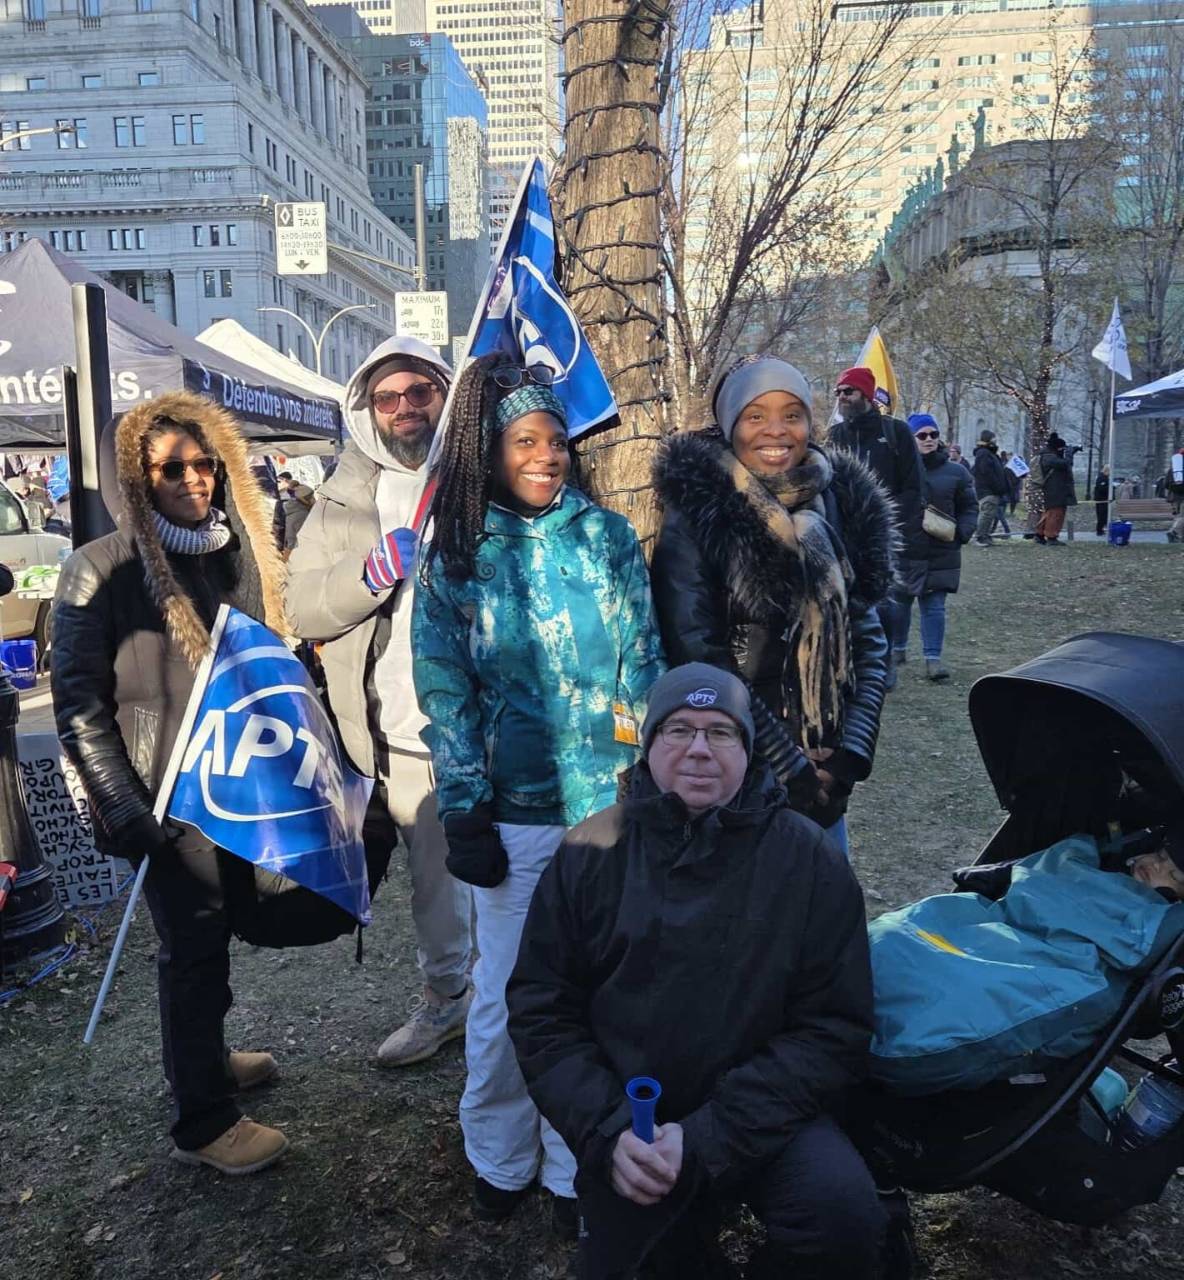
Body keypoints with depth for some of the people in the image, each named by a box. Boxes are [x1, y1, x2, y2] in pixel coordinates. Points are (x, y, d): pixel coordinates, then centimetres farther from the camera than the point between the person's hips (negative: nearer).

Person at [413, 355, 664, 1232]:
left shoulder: (609, 537, 1)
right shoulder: (457, 553, 0)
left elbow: (643, 666, 3)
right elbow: (444, 687, 0)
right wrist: (465, 809, -4)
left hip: (608, 800, 1)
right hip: (514, 810, 0)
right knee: (507, 993, 12)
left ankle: (577, 1167, 32)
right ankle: (501, 1155, 37)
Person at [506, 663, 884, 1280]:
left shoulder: (809, 860, -6)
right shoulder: (590, 853, -2)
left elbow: (833, 1028, -8)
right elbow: (541, 1008, 0)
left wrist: (707, 1137, -17)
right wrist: (607, 1130, -14)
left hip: (762, 1115, -1)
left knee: (846, 1215, -25)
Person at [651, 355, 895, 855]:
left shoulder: (840, 505, 3)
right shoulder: (695, 515, -11)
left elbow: (868, 637, 5)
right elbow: (699, 657, -16)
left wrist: (853, 752, -7)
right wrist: (790, 768, -14)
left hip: (824, 772, 5)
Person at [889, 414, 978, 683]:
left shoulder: (956, 472, 5)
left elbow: (970, 507, 11)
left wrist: (961, 533, -4)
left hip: (940, 553, 1)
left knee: (934, 606, 1)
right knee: (899, 602, 10)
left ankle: (933, 657, 5)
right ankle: (897, 648, 28)